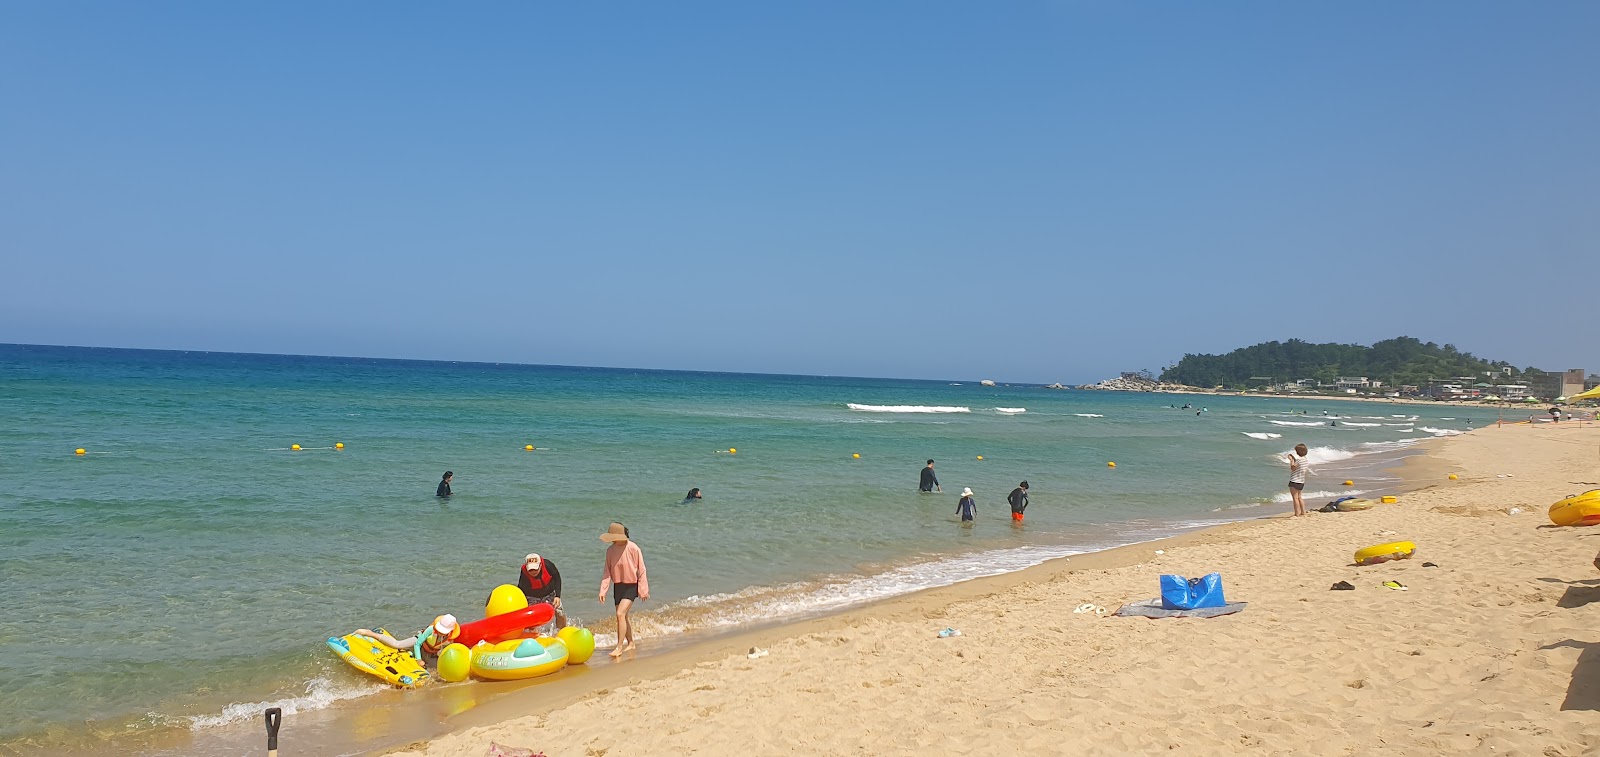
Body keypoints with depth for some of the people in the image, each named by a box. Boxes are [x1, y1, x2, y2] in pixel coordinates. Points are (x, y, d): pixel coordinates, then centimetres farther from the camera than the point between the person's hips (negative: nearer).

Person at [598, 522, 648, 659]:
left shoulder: (633, 548, -16)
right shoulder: (610, 550, -2)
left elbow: (641, 571, -9)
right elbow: (607, 572, 3)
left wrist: (643, 591, -6)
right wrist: (603, 590, -7)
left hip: (631, 586, -6)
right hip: (618, 586, 6)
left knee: (620, 614, -18)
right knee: (623, 616, 13)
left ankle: (619, 647, -11)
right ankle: (630, 643, 32)